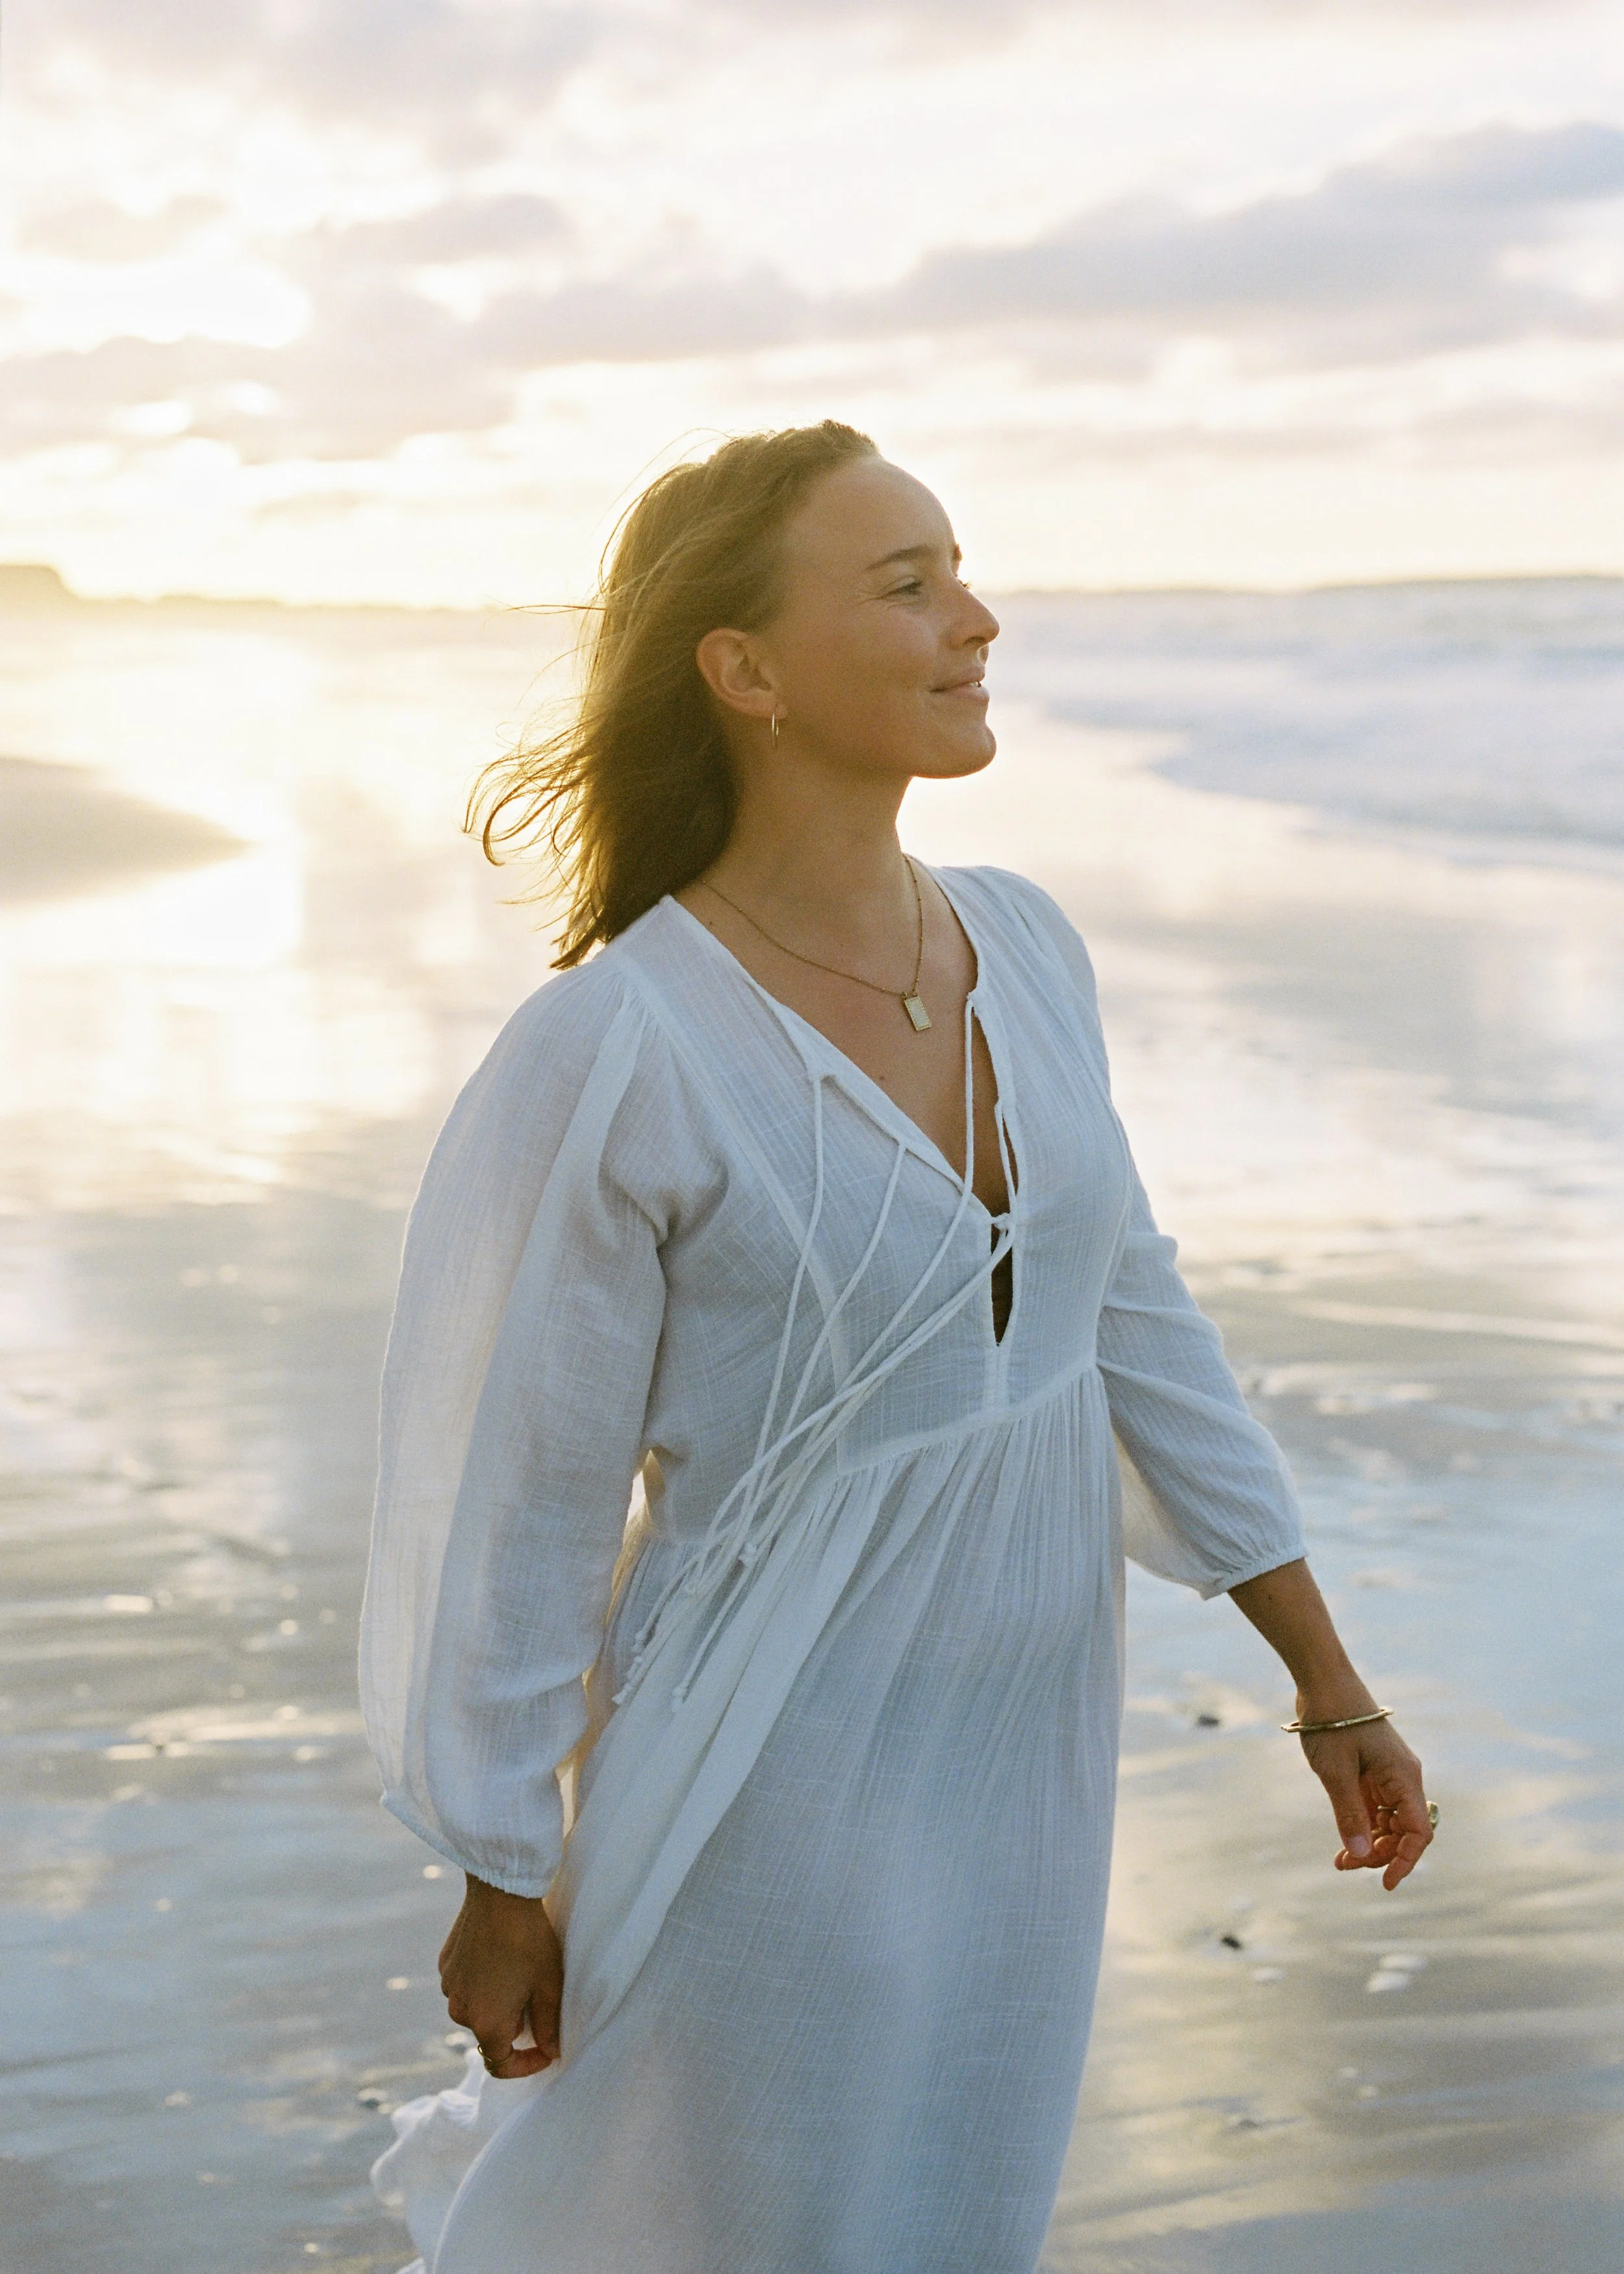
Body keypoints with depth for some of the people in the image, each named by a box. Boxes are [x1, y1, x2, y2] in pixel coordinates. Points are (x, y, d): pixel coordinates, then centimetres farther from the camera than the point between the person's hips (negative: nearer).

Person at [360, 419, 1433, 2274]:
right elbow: (514, 1494, -14)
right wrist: (502, 1889, -5)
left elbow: (1125, 1313, 5)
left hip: (1022, 1755, 6)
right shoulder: (610, 1055, -22)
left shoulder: (1019, 945, -3)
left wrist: (1328, 1682, 7)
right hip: (776, 1795, -6)